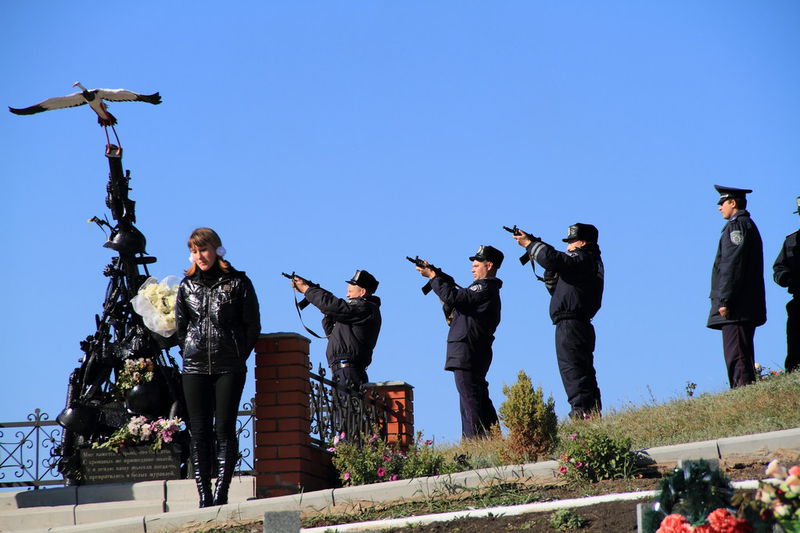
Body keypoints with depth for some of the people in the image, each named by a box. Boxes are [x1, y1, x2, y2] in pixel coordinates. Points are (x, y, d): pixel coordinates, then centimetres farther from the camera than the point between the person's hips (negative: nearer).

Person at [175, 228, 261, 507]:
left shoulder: (237, 283, 2)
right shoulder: (187, 286, 11)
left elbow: (252, 326, 4)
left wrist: (237, 357, 3)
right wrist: (191, 353, 11)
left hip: (229, 367, -3)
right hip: (195, 367, 3)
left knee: (224, 428, -8)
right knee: (199, 431, -2)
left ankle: (221, 493, -9)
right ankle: (204, 495, -3)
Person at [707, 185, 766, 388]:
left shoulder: (737, 225, -8)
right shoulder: (748, 225, 24)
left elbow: (732, 264, -17)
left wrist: (724, 300, -20)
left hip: (736, 309, -10)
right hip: (746, 308, 10)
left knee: (736, 356, -14)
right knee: (742, 357, 10)